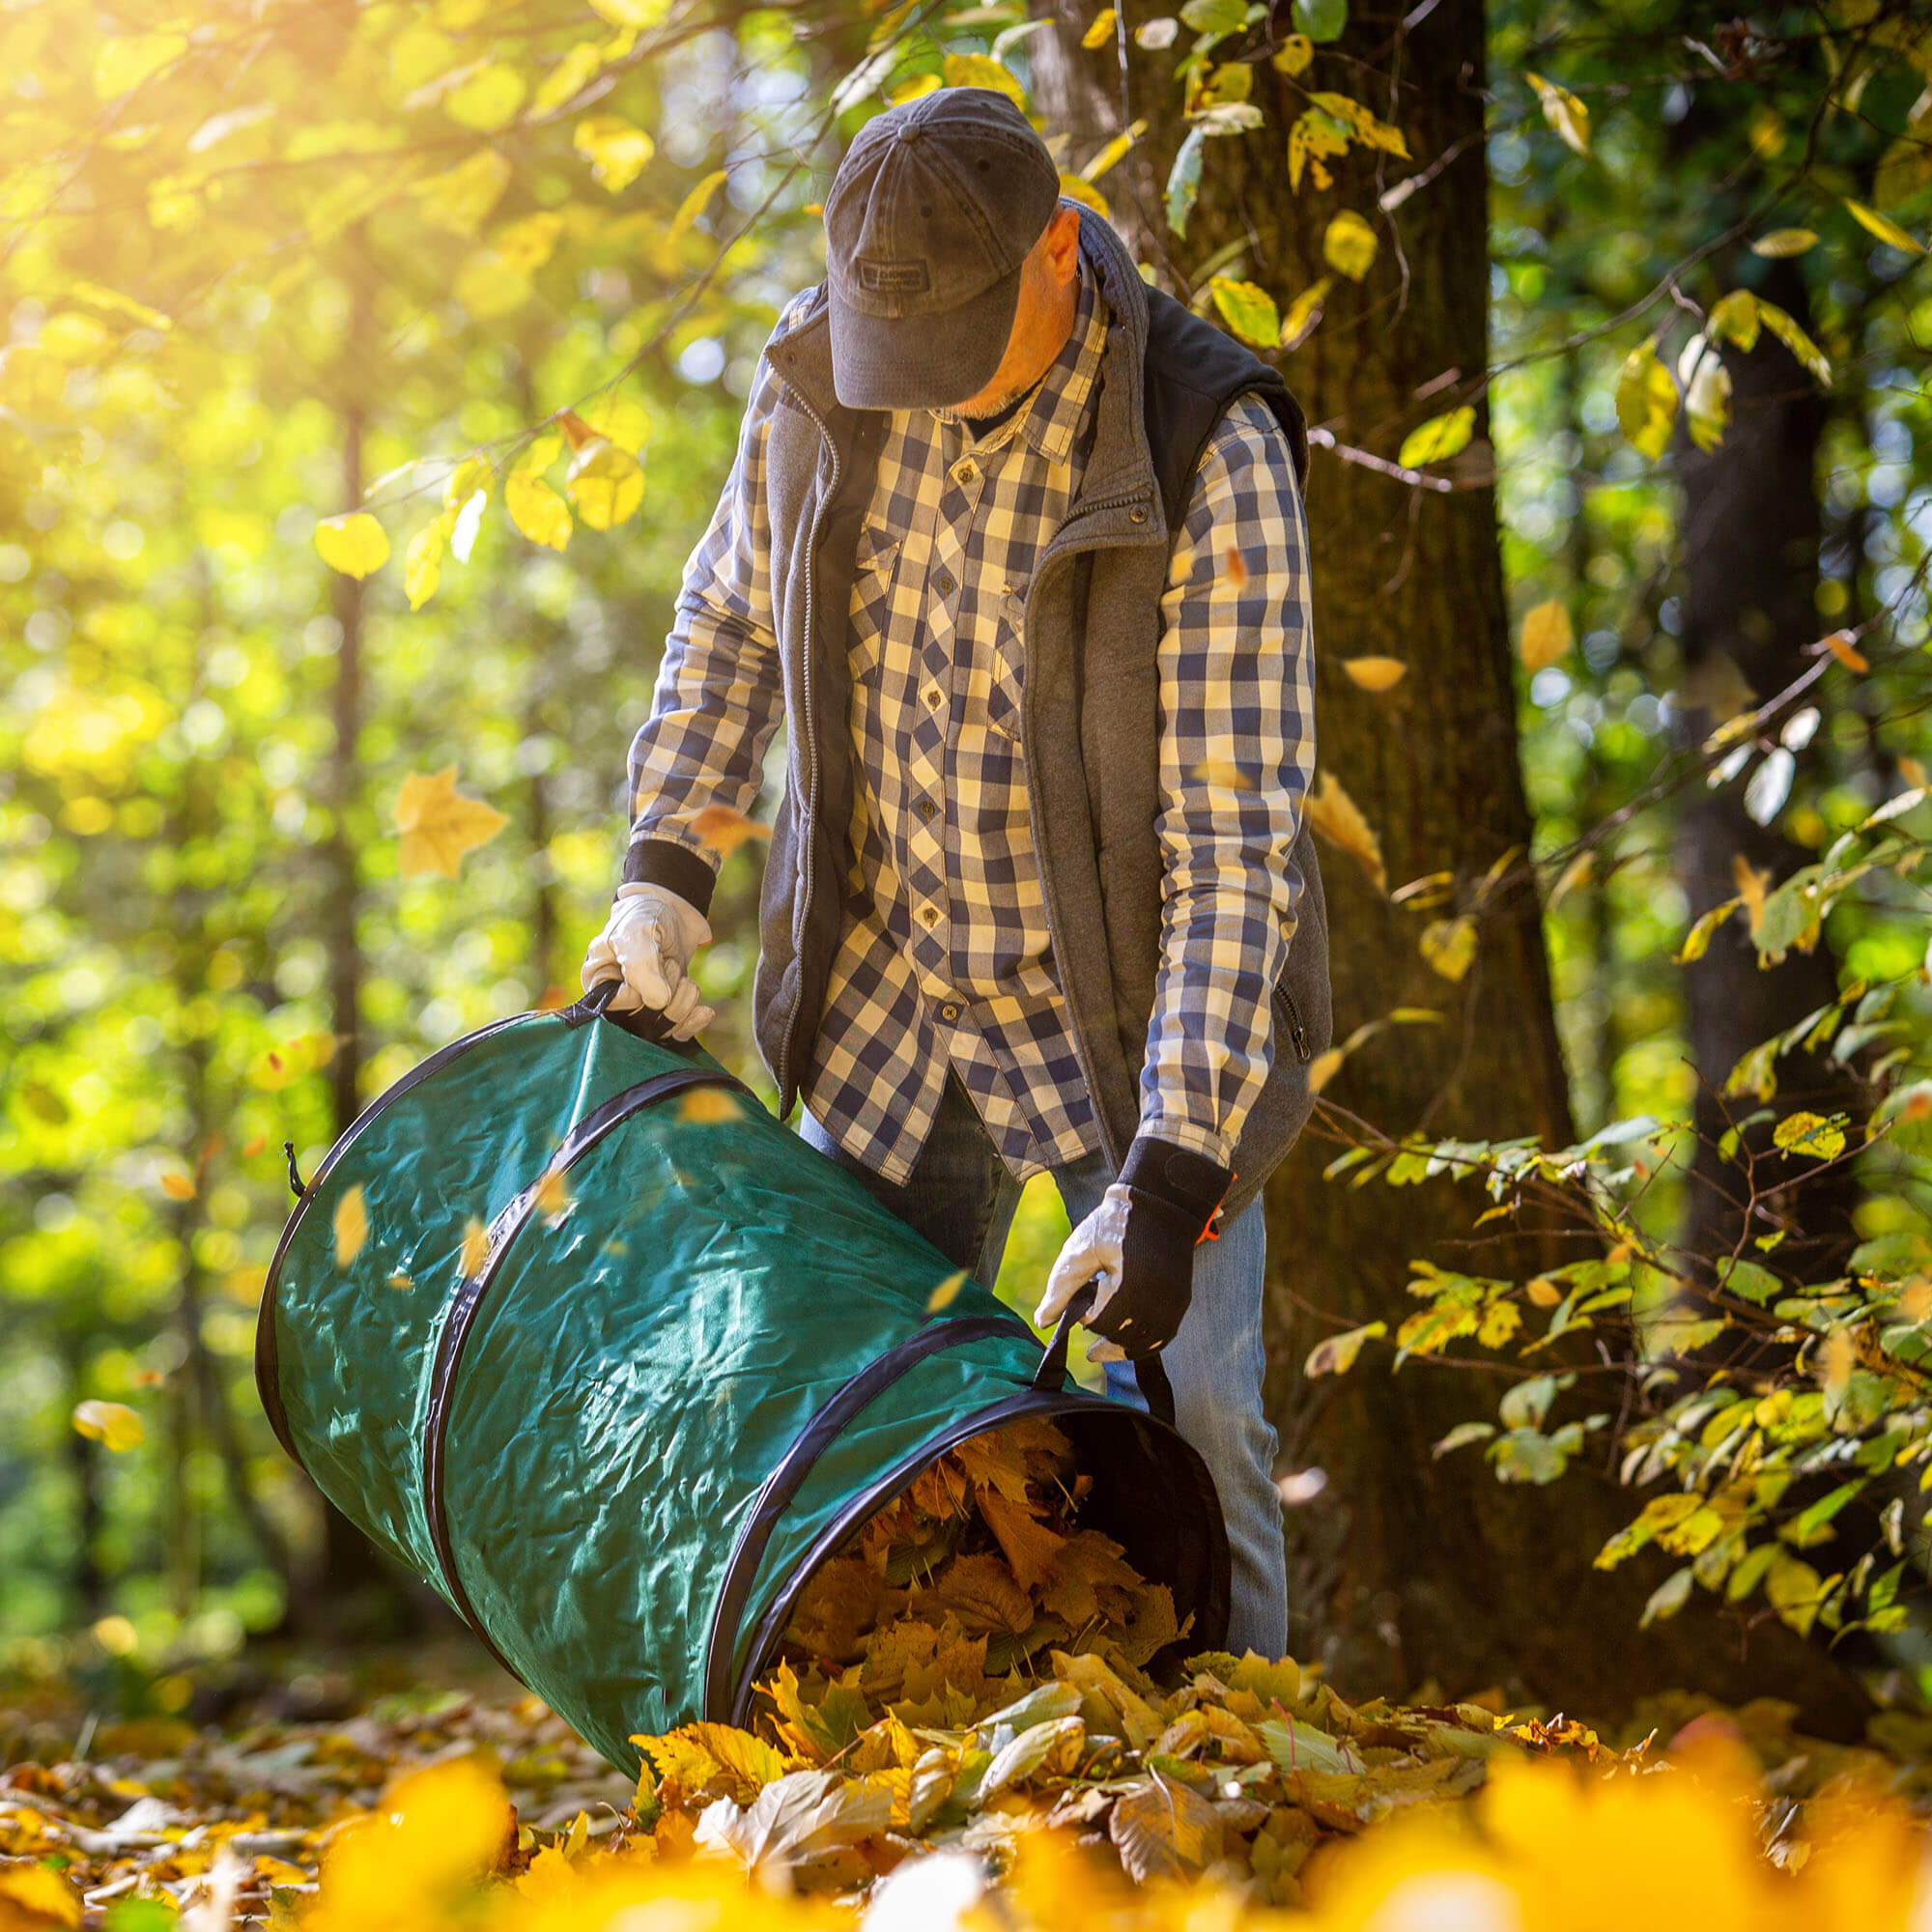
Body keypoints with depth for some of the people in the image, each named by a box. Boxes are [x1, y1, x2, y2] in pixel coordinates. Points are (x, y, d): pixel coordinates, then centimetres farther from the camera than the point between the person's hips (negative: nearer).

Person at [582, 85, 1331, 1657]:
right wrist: (666, 868, -1)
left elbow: (1238, 841, -28)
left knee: (1176, 1412, -10)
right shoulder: (824, 369, -10)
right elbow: (735, 610, 10)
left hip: (1131, 1001, -4)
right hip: (888, 983, 4)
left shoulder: (1211, 462, -26)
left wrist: (1171, 1180, -33)